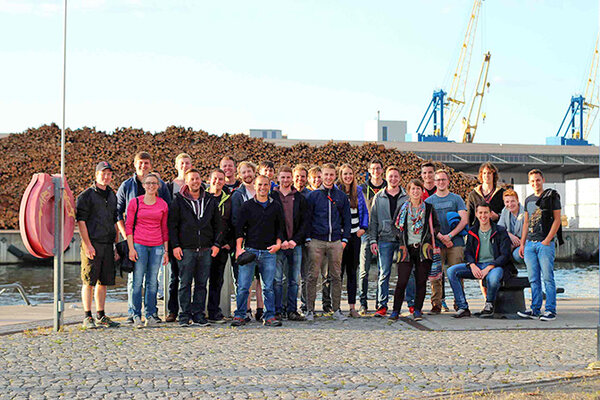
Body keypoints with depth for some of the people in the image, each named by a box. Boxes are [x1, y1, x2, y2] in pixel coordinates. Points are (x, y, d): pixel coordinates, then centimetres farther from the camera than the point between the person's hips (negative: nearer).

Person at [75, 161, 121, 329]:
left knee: (104, 281, 9)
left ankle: (101, 316, 17)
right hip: (92, 244, -6)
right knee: (89, 281, -5)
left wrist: (116, 243, 16)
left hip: (108, 245, 7)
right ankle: (88, 317, -1)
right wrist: (88, 245, -15)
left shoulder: (112, 196, 18)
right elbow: (81, 221, -9)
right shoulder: (86, 195, -3)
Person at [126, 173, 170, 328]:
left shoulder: (163, 205, 9)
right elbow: (128, 226, 1)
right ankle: (137, 316, 3)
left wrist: (166, 250, 11)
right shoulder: (135, 202, 1)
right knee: (138, 281, -4)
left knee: (153, 282, 6)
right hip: (139, 245, -2)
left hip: (157, 246, 3)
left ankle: (150, 315, 13)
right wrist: (131, 248, -6)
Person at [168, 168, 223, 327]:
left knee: (202, 284, 4)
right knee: (185, 283, -1)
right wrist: (175, 245, -7)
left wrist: (216, 243, 5)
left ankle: (198, 315, 10)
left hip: (206, 249, 3)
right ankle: (185, 316, 5)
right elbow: (172, 224, 1)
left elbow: (218, 224, 15)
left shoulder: (210, 201, 11)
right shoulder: (179, 201, 3)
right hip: (186, 249, -3)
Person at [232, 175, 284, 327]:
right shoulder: (247, 206, 6)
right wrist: (239, 248, -6)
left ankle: (270, 317, 7)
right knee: (243, 286, -3)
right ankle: (239, 316, 5)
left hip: (269, 252, 2)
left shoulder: (276, 207, 12)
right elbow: (239, 228, 3)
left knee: (269, 287, 2)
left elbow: (280, 228, 17)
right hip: (249, 250, -1)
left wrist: (278, 244, 0)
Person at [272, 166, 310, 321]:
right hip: (278, 244, -2)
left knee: (294, 280, 5)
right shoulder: (272, 197, 4)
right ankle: (277, 311, 1)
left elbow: (305, 221, 7)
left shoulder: (299, 198, 11)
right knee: (277, 280, -4)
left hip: (295, 245, 2)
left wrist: (295, 240, -6)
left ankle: (292, 311, 10)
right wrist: (280, 241, -10)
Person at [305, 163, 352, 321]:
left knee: (336, 276, 5)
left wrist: (344, 239, 5)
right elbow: (307, 218, 5)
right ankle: (310, 310, 4)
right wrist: (308, 238, -3)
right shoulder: (313, 195, 4)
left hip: (336, 242, 2)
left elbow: (346, 219, 13)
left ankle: (336, 309, 11)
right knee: (313, 276, -2)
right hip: (316, 241, -2)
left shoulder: (341, 196, 10)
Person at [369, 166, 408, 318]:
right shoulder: (379, 197, 9)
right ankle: (382, 305, 2)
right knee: (384, 273, -2)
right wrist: (373, 240, 2)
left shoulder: (407, 196, 7)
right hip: (385, 239, 0)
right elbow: (373, 220, 9)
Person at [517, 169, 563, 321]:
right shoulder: (528, 200, 17)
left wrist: (547, 240, -12)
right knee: (533, 279, 5)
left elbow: (557, 220, -4)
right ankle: (535, 309, 10)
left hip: (545, 243, -5)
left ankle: (550, 310, -3)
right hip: (530, 244, 5)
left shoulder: (552, 196, 1)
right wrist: (522, 244, 13)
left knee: (547, 278, -6)